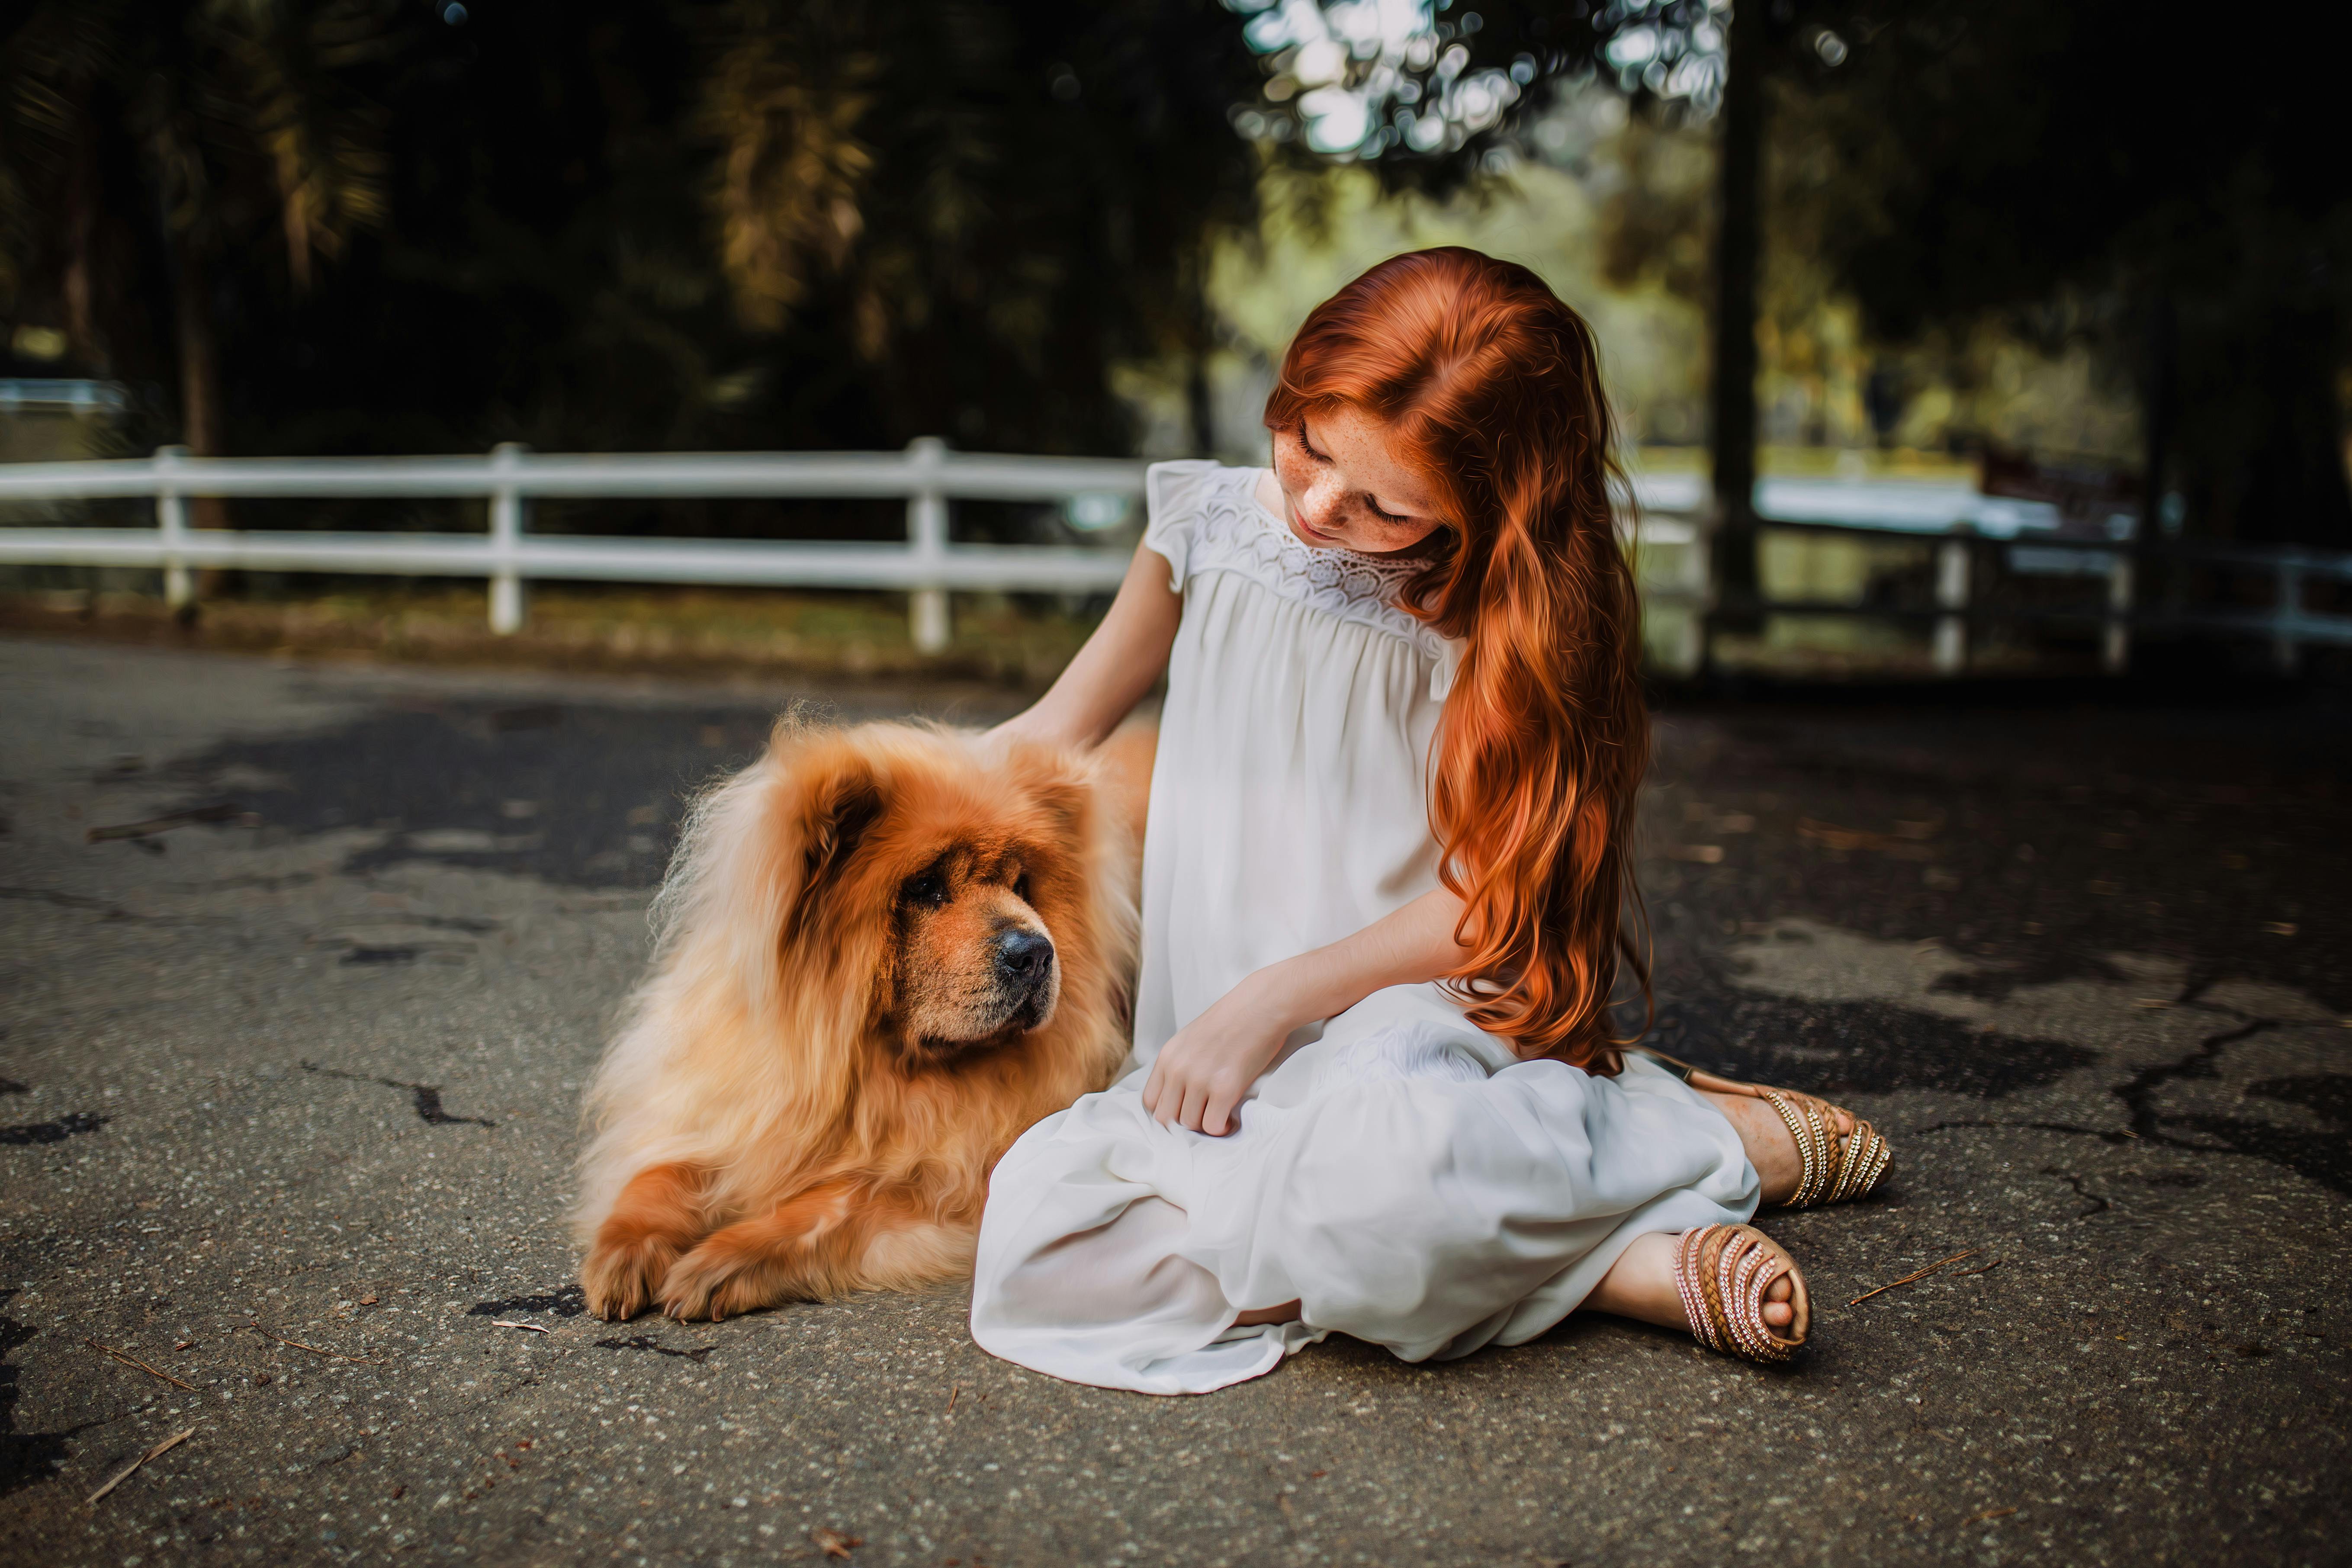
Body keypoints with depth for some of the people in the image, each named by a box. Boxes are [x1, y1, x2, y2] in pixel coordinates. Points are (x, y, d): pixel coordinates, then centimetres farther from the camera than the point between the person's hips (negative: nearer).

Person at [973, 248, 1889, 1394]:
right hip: (1209, 1049, 5)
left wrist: (1277, 1001, -17)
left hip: (1409, 1014, -5)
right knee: (1042, 1237, -29)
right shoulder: (1205, 526, 5)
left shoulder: (1501, 612, -6)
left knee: (1381, 1165, -43)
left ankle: (1705, 1131, -11)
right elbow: (1059, 731, 18)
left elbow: (1496, 893, -9)